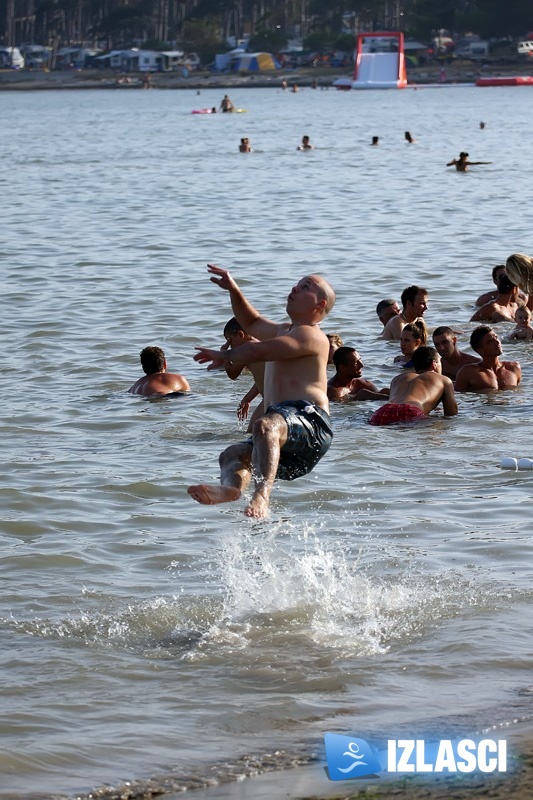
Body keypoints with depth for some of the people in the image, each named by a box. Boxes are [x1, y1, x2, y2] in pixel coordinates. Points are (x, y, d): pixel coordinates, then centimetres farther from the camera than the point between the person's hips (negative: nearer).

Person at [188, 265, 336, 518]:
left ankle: (261, 494, -59)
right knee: (232, 454, -2)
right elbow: (252, 323, 49)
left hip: (309, 421, -11)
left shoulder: (309, 335, 0)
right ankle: (230, 487, -37)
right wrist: (233, 290, 33)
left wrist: (223, 355, 7)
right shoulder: (285, 331, 34)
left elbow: (257, 351, -10)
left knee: (265, 427, -38)